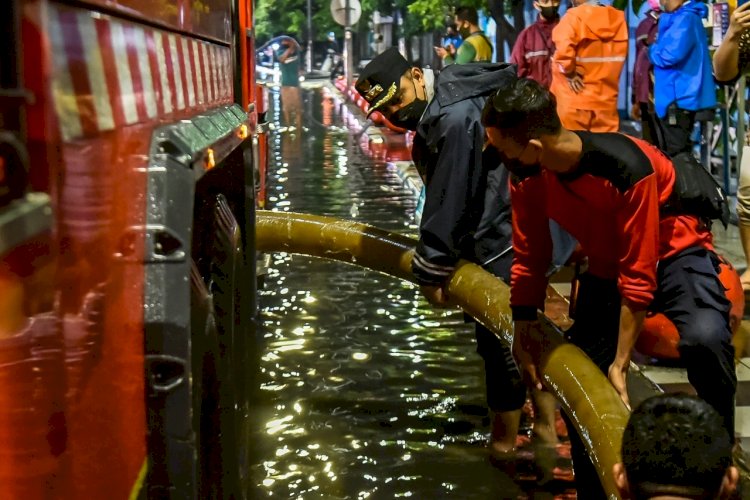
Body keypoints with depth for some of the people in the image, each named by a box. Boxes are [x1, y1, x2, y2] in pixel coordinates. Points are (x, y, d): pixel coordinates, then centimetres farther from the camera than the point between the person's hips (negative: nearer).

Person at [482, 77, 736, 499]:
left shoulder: (627, 168, -36)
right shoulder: (526, 175, -18)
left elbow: (638, 279, -30)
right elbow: (530, 259, -2)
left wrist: (620, 363, -26)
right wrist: (523, 324, 1)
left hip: (673, 255, -6)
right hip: (607, 266, 6)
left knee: (705, 339, -34)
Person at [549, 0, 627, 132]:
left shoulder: (574, 17, -12)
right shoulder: (618, 19, 6)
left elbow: (563, 48, -27)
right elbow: (619, 56, 10)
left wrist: (569, 72, -13)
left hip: (573, 101, -5)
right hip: (605, 100, 5)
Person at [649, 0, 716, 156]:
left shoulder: (685, 19, -14)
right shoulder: (678, 18, 17)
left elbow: (669, 56, -23)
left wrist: (653, 50, -4)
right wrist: (658, 47, 5)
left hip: (678, 98, -10)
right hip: (681, 96, 10)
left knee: (676, 155, -7)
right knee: (680, 153, 15)